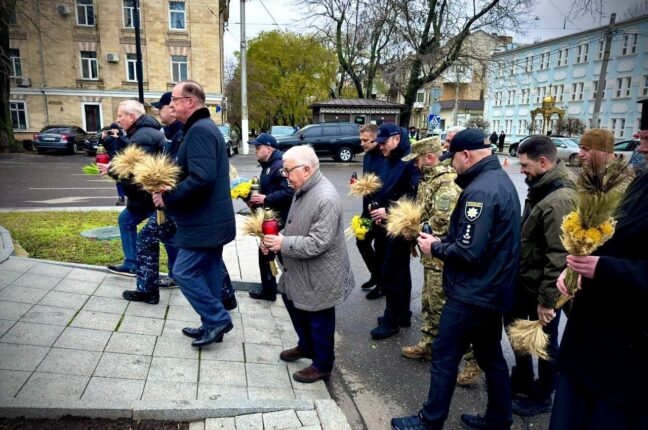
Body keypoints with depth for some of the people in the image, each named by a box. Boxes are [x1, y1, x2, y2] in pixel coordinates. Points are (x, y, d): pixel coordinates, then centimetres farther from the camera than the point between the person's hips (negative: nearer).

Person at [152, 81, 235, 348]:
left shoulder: (199, 130, -17)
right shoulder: (205, 127, 17)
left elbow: (201, 178, -29)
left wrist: (167, 197, -18)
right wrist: (168, 187, 5)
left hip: (204, 222, -10)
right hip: (211, 219, 10)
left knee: (184, 272, -2)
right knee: (208, 272, 16)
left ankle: (218, 320, 7)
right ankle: (212, 324, 26)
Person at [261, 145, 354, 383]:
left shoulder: (326, 198, -28)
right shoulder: (303, 190, 3)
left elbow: (317, 243, -29)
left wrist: (283, 244, -22)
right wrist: (276, 238, -2)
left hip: (319, 275, -10)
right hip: (299, 270, 10)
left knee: (319, 320, 8)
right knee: (292, 301, 25)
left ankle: (322, 365, 31)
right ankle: (306, 346, 48)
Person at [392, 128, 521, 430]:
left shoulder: (480, 191, -24)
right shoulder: (500, 179, 9)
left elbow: (468, 252, -28)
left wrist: (435, 248, -11)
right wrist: (443, 240, 4)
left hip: (471, 294, -10)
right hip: (493, 290, 10)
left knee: (444, 356, 5)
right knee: (491, 355, 20)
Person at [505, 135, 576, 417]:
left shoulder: (560, 200, -27)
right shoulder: (540, 190, 5)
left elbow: (559, 256, -27)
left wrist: (547, 300, -23)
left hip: (542, 288, -9)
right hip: (524, 280, 10)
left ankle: (542, 397, 32)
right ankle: (522, 381, 45)